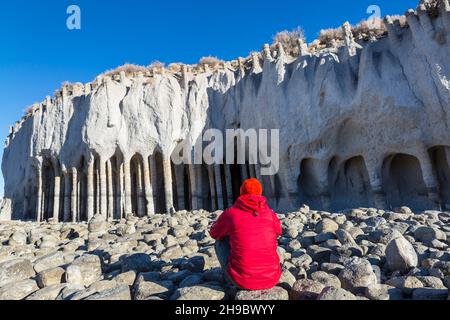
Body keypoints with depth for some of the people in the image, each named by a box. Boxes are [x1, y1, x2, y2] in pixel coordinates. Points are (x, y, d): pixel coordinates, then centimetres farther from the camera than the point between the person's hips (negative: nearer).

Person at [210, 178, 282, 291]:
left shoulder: (230, 213, -7)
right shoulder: (271, 214, 1)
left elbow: (214, 233, 14)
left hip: (241, 279, -2)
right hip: (271, 279, 3)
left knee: (221, 240, 22)